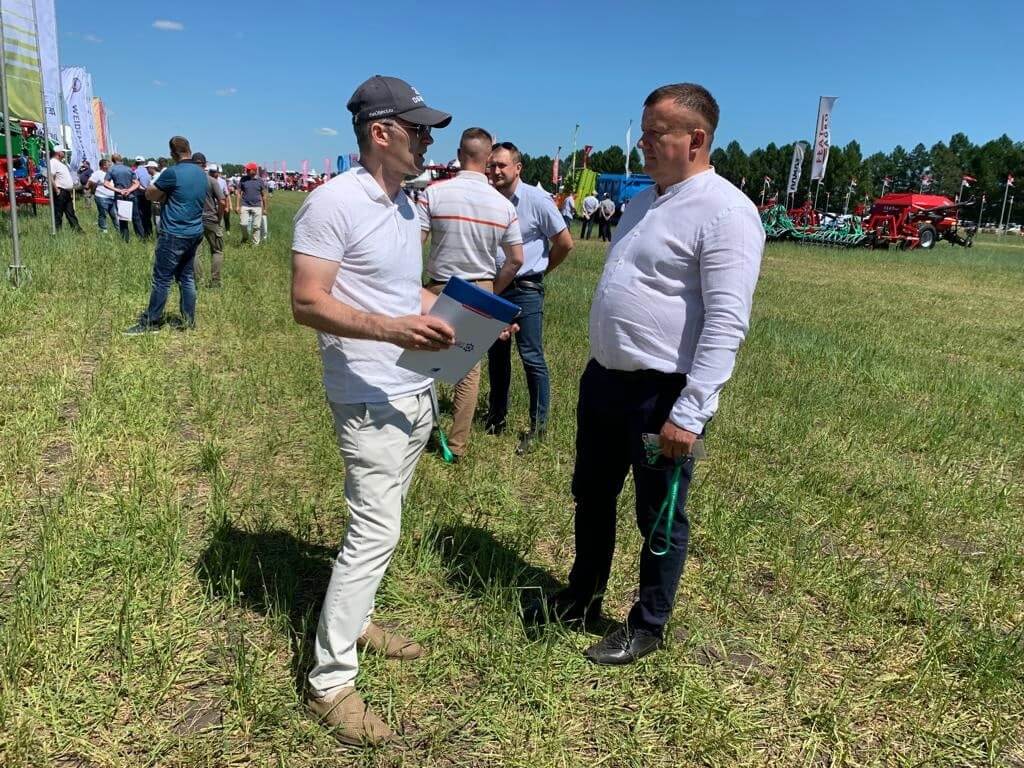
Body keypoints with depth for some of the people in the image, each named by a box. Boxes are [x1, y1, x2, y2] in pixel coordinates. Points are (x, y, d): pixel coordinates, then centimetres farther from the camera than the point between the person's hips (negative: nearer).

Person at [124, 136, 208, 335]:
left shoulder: (173, 173, -15)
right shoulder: (202, 173, 9)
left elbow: (150, 195, -5)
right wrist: (166, 196, 10)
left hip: (174, 235, -7)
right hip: (195, 233, 8)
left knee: (162, 279, 0)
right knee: (187, 277, 13)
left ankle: (151, 322, 7)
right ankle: (189, 321, 16)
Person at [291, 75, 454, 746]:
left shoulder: (407, 206, 12)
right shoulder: (334, 202, -15)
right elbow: (308, 303, -20)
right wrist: (393, 329, -31)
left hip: (417, 392, 9)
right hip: (370, 400, -9)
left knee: (381, 522, 17)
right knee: (375, 532, -7)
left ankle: (355, 619, 36)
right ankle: (330, 683, 6)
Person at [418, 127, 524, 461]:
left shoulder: (434, 192, -10)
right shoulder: (504, 204, -2)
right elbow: (516, 259, 2)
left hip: (440, 289, -2)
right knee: (469, 369, 11)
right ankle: (458, 444, 20)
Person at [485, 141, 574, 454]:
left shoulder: (537, 199, -10)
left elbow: (565, 243, -4)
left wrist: (540, 270, 5)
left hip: (525, 290, -5)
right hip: (494, 287, 5)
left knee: (531, 357, -4)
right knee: (496, 355, 14)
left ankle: (538, 426, 5)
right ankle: (497, 417, 29)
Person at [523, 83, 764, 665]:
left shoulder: (725, 211, -16)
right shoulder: (643, 202, 12)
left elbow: (727, 323, -23)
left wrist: (689, 413, -26)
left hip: (663, 394, -9)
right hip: (604, 378, 9)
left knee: (660, 520, 11)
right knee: (592, 497, 21)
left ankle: (648, 626, 32)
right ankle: (582, 598, 43)